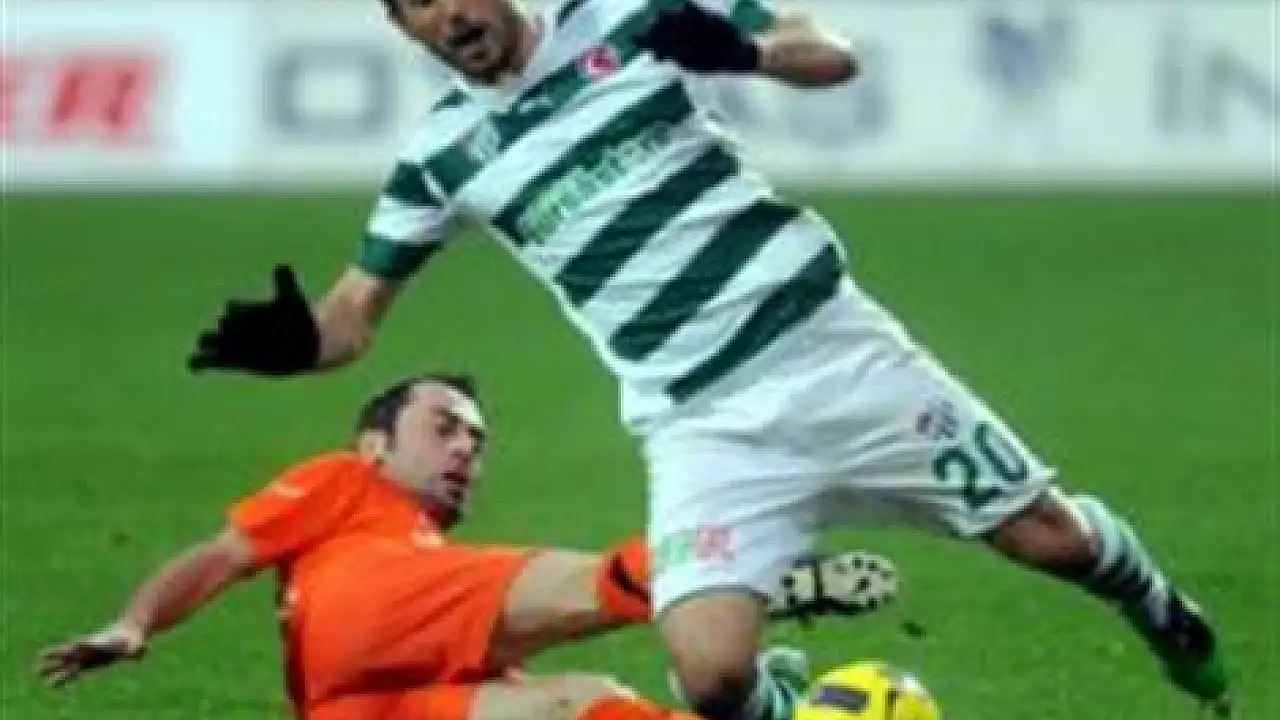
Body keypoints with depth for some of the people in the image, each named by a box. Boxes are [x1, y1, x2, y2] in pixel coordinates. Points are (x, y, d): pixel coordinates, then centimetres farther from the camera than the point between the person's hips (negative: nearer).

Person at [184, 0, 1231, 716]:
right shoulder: (442, 155, 3)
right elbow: (355, 314, 7)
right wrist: (291, 338, -16)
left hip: (830, 345, 0)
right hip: (706, 425, 0)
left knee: (1049, 535, 4)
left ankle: (1165, 618, 38)